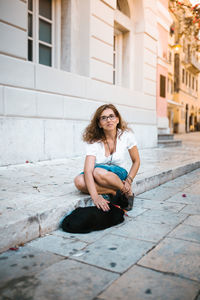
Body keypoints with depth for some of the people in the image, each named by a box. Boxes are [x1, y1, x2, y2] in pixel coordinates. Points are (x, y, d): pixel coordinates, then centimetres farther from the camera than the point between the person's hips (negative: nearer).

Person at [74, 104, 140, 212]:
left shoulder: (127, 135, -12)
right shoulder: (93, 141, -17)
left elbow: (136, 161, 2)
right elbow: (88, 170, -30)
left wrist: (128, 181, -12)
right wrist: (95, 197, -44)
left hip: (118, 173, -1)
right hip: (96, 176, 1)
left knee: (99, 172, -36)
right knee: (79, 181, -33)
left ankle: (128, 192, -14)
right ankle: (114, 192, -20)